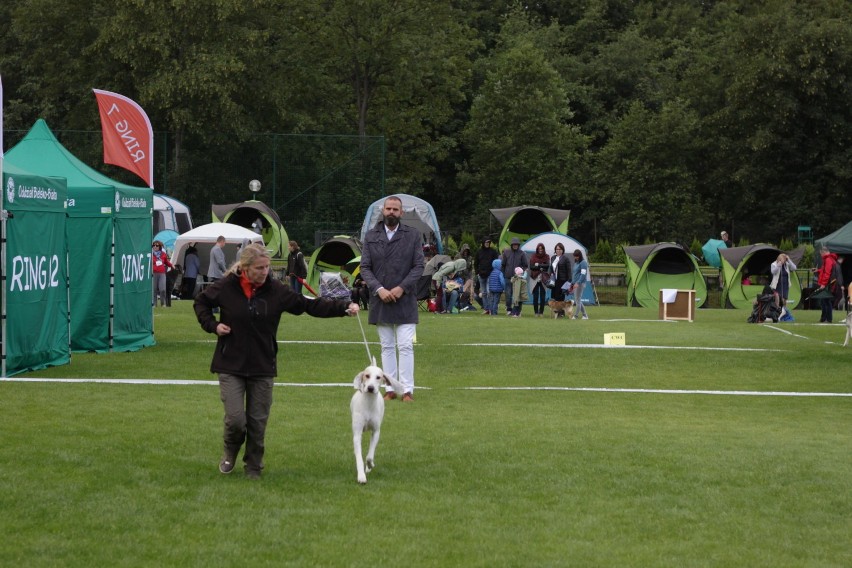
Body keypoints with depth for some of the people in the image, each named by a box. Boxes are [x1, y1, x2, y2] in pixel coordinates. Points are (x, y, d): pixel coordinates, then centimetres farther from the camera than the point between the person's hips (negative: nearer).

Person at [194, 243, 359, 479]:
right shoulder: (226, 287, -7)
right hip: (231, 365, -2)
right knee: (235, 418, -9)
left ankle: (254, 466, 24)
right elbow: (200, 302, 11)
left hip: (263, 366, 2)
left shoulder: (275, 291, -4)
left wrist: (344, 307, -11)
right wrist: (212, 325, -5)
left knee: (258, 421, 5)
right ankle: (230, 453, 23)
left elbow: (309, 305, -2)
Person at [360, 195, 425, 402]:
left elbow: (419, 266, -1)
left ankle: (407, 390, -5)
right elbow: (365, 267, 2)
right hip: (380, 300, 2)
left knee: (405, 346, -6)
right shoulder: (370, 236, 7)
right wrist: (379, 289, -13)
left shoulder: (413, 235, 3)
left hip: (405, 300, -2)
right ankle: (391, 388, 11)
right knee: (387, 347, 7)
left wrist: (402, 288, -13)